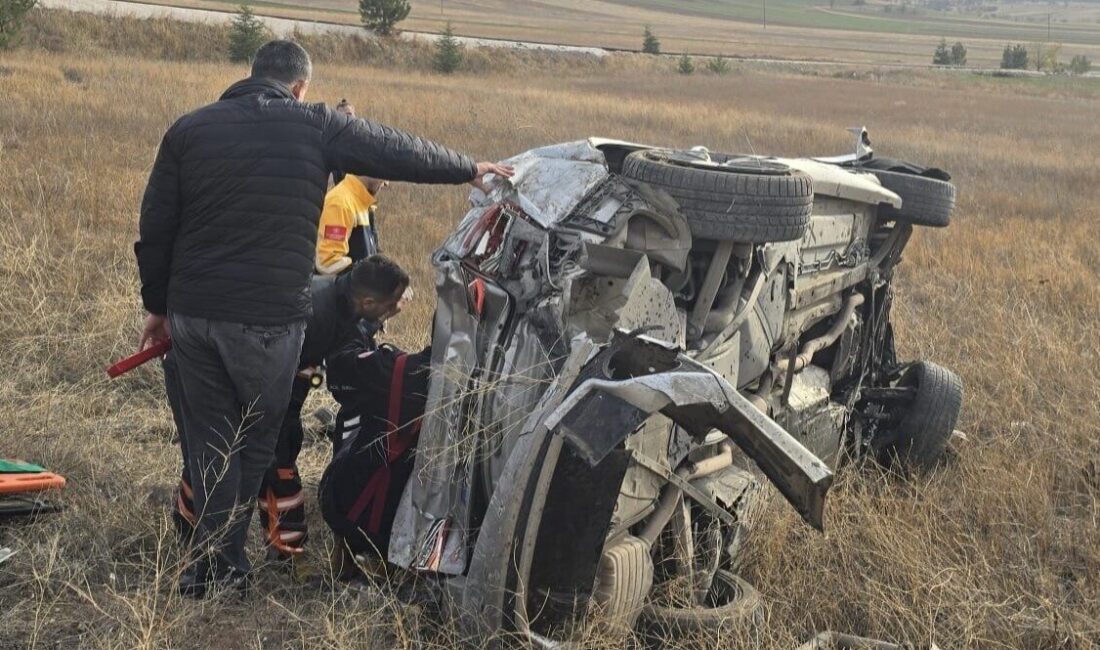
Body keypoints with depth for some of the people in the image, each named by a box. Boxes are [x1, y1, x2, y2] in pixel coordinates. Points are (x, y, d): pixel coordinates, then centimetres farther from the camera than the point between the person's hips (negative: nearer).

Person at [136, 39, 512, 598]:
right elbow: (403, 151, 8)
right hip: (267, 319, -3)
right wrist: (470, 170, 23)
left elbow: (154, 230, 7)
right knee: (254, 445, 13)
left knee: (208, 445, 14)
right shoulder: (315, 127, -2)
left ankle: (208, 569, 19)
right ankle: (221, 566, 17)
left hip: (192, 314, 3)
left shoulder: (189, 128, 6)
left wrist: (158, 305, 17)